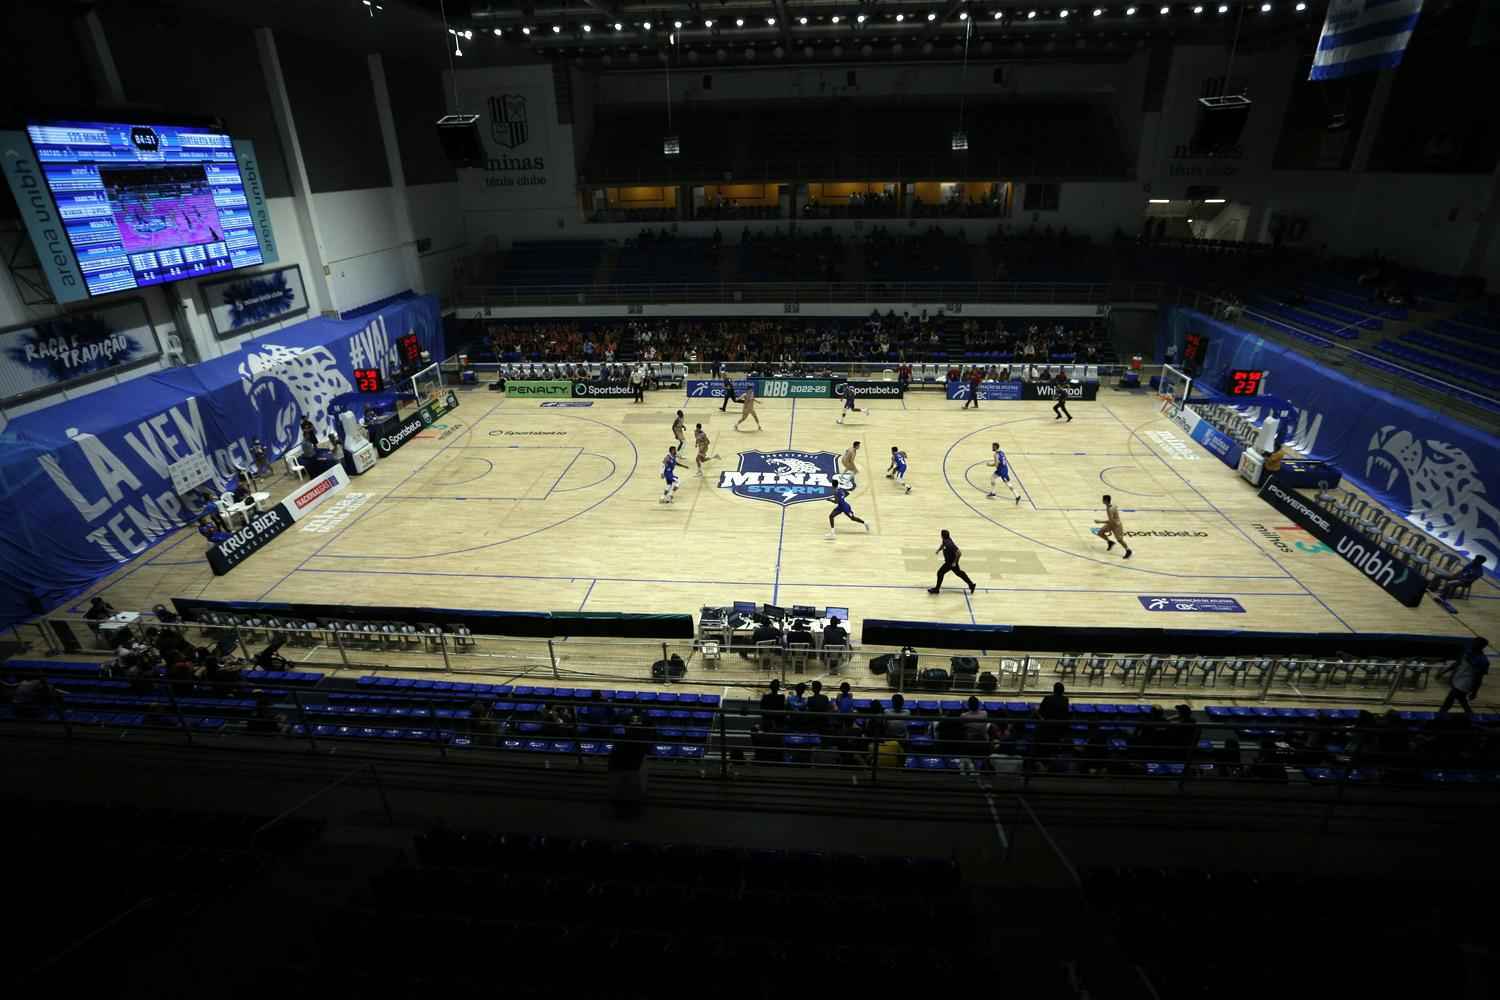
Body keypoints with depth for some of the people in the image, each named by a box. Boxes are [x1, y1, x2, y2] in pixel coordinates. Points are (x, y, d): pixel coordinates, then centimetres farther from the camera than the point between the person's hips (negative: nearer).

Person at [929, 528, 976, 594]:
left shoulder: (949, 544, -35)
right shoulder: (945, 539, -8)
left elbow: (959, 553, -34)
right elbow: (943, 544, 19)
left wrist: (954, 562, -27)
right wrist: (938, 550, 8)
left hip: (951, 562, -10)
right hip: (949, 560, 10)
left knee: (940, 572, -1)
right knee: (958, 572, 24)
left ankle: (937, 589, 14)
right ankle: (971, 584, 36)